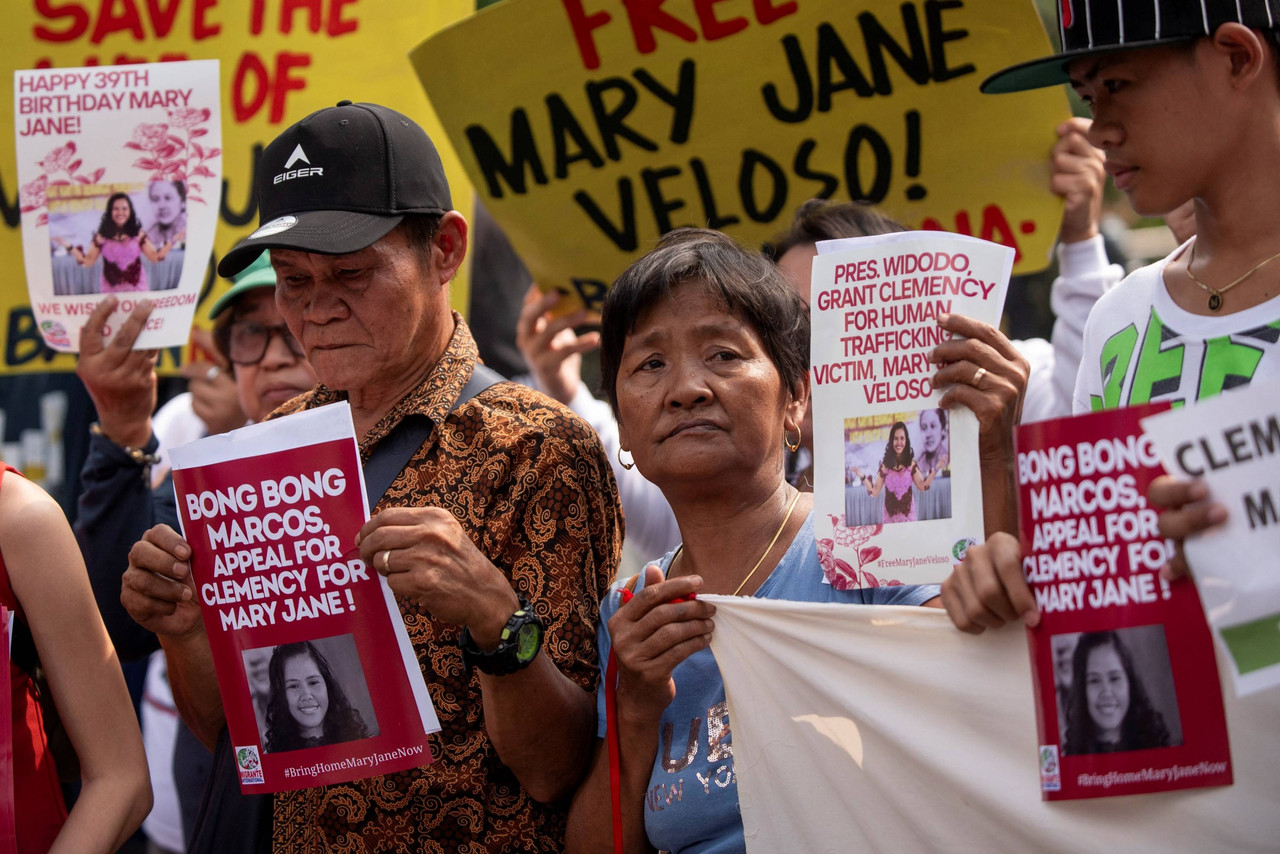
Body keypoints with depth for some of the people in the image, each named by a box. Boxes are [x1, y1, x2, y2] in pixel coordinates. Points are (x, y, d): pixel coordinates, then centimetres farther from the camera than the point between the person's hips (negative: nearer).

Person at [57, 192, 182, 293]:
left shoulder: (138, 234, 1)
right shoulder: (101, 237, 0)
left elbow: (155, 257, 0)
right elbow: (87, 261, -1)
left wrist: (172, 242, -9)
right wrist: (69, 247, -10)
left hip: (137, 288, 0)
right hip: (110, 290, 0)